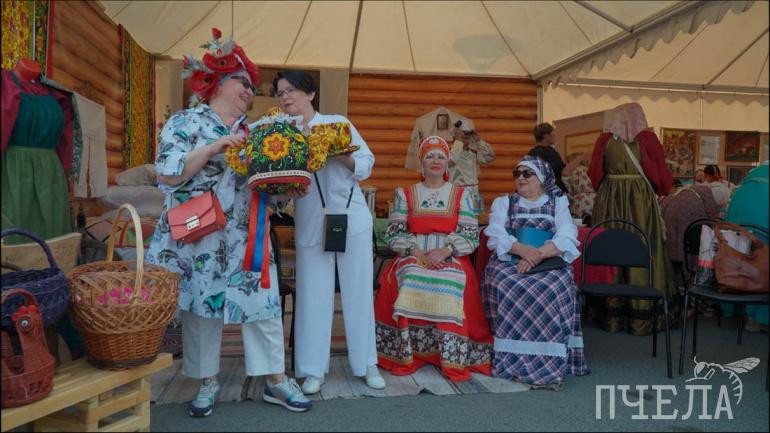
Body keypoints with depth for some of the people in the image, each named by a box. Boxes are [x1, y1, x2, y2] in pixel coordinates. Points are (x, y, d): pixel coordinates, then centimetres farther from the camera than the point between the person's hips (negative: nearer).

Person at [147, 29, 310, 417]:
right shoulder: (185, 122, -2)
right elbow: (166, 173, -13)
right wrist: (213, 149, -19)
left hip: (245, 238, 4)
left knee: (263, 301, 2)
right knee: (201, 304, 5)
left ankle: (275, 380, 13)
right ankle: (207, 381, 22)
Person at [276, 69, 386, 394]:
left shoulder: (338, 123, 5)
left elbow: (366, 164, 2)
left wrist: (342, 156, -16)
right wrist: (289, 187, -13)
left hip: (352, 219, -1)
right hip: (311, 226, 1)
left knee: (358, 291, 4)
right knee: (313, 295, 2)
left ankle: (366, 364, 18)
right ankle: (314, 370, 16)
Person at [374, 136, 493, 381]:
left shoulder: (461, 194, 13)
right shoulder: (405, 194, 15)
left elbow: (471, 236, 3)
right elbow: (394, 234, 4)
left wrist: (444, 252, -15)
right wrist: (417, 252, -13)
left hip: (451, 258, 0)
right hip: (412, 258, 1)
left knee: (450, 284, -34)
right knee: (410, 283, -33)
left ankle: (453, 361, -27)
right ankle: (407, 356, -23)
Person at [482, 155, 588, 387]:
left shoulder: (558, 203, 17)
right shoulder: (503, 202, 20)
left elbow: (567, 238, -1)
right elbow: (495, 235, 2)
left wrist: (538, 254, -19)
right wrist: (523, 249, -18)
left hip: (549, 264, 0)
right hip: (509, 263, 1)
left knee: (552, 291, -33)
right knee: (510, 290, -33)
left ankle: (550, 365, -25)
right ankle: (513, 363, -24)